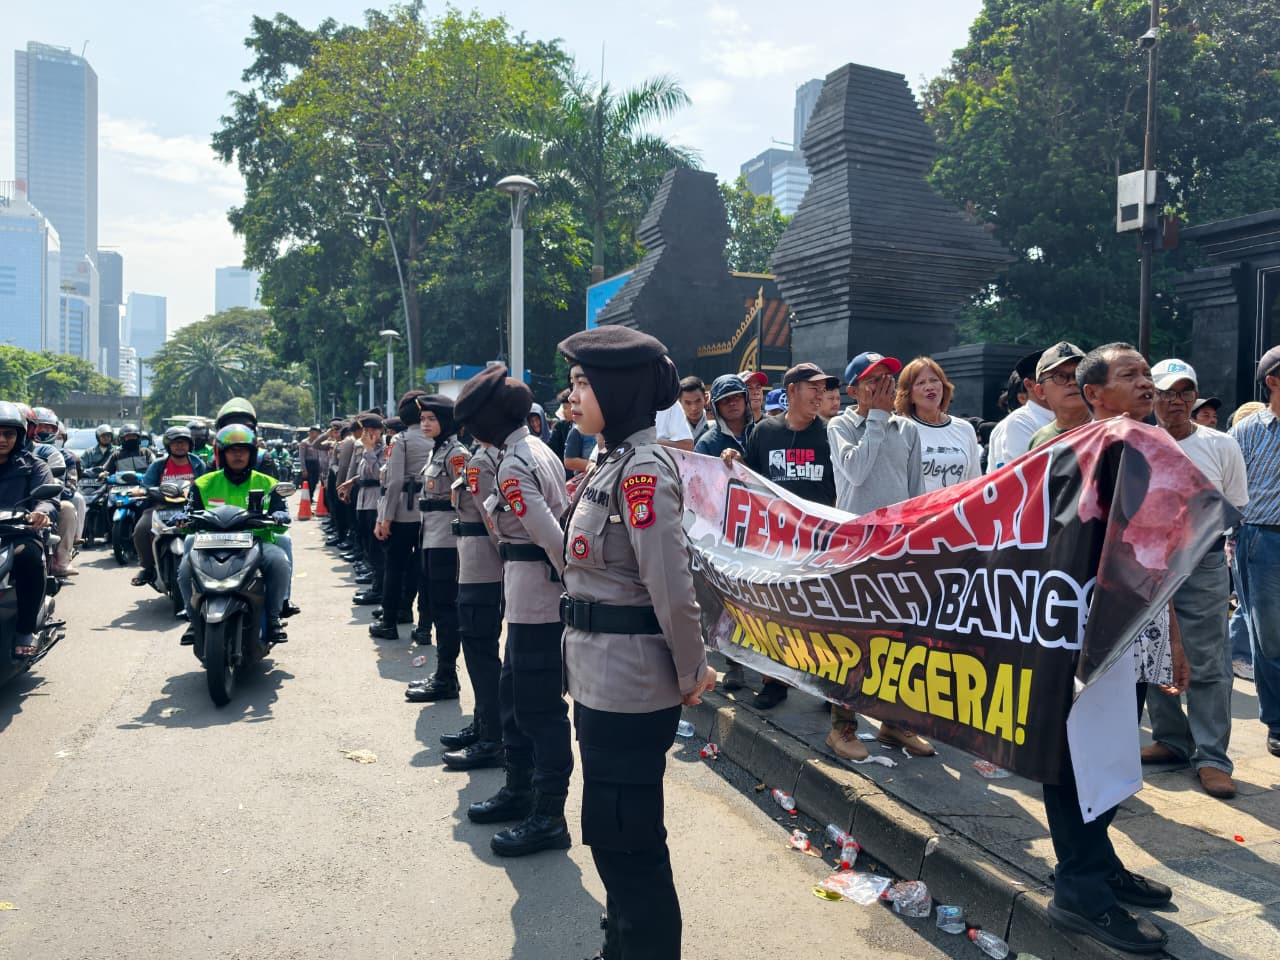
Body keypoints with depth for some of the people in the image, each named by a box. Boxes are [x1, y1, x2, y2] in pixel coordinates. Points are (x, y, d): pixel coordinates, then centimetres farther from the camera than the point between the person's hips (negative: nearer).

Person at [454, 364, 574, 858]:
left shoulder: (512, 465, -17)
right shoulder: (537, 449, 12)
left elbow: (550, 534, -23)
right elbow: (558, 520, 15)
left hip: (535, 598, -10)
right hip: (531, 598, 10)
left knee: (539, 706, -2)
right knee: (513, 693, 20)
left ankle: (549, 817, 9)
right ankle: (519, 791, 34)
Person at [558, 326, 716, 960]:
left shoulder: (642, 469, -19)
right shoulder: (614, 462, 11)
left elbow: (670, 584, -21)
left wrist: (692, 672, -12)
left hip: (629, 684, -10)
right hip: (603, 678, 10)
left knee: (626, 838, 4)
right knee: (612, 831, 21)